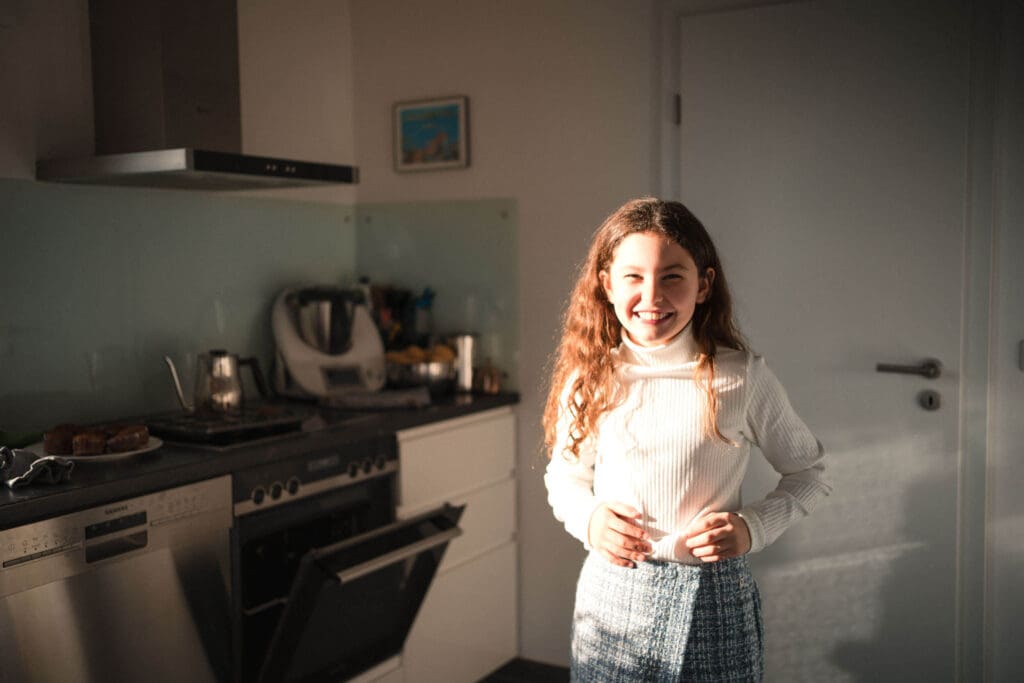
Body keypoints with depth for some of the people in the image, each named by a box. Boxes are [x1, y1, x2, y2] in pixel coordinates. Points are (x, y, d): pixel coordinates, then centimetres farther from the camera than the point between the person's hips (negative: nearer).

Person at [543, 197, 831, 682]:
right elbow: (564, 474, 11)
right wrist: (587, 518, -8)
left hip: (713, 600, -1)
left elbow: (808, 473, 3)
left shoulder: (741, 378, -9)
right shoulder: (588, 380, -3)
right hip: (612, 595, 2)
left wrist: (754, 526, -12)